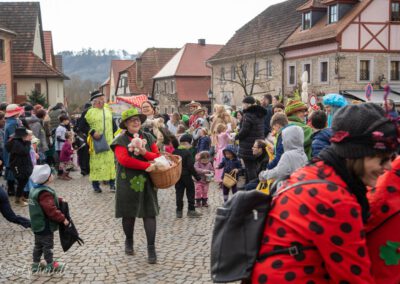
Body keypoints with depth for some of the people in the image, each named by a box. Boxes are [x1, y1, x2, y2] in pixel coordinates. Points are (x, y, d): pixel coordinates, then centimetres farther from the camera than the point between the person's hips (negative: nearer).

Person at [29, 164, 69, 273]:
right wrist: (62, 219, -23)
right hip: (45, 226, -10)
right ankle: (50, 266, 15)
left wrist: (59, 200, 7)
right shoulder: (45, 193, -27)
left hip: (38, 224, 10)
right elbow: (51, 210, -30)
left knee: (38, 245, 19)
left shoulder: (35, 189, 6)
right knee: (48, 245, 4)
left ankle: (36, 265, 28)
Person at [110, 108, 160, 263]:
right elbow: (124, 159, -18)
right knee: (129, 214, 10)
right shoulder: (120, 140, -4)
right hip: (128, 182, -2)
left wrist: (145, 153, -19)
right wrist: (146, 166, -21)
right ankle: (129, 241, 34)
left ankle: (151, 248, 0)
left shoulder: (148, 137, 8)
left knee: (149, 214, -3)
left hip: (147, 182, 2)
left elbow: (157, 156, 2)